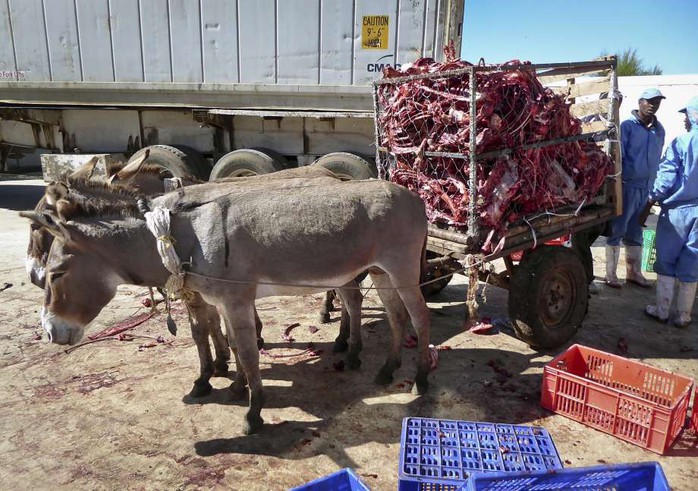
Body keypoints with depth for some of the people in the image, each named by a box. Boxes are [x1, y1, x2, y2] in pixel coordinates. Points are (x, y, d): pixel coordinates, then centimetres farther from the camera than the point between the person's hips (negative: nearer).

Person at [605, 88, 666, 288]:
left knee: (635, 232, 14)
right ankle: (610, 274, 7)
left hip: (647, 188, 6)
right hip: (627, 185, -6)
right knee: (617, 230, 0)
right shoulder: (627, 126, -6)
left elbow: (657, 160, 16)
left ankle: (633, 271, 25)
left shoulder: (659, 130, 12)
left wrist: (655, 188, 16)